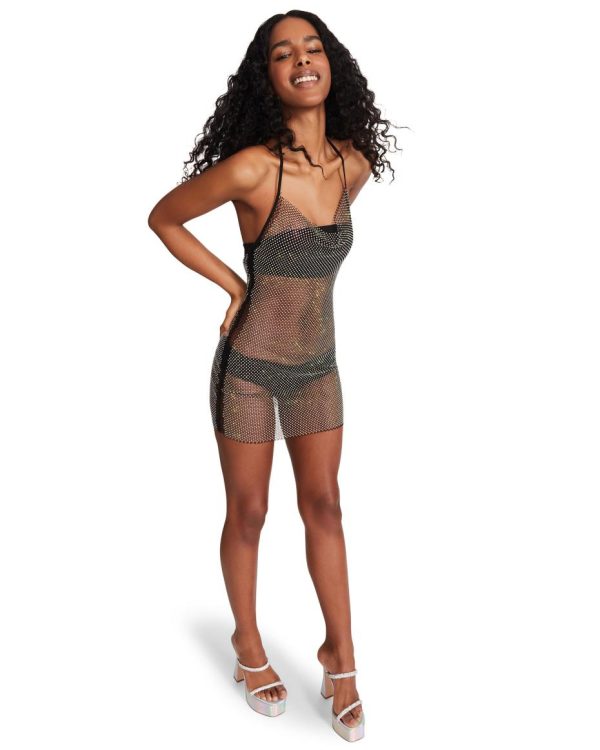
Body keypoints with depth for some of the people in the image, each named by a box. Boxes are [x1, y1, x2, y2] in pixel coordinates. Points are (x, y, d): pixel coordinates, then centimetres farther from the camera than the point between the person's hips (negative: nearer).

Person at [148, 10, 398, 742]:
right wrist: (235, 286, -8)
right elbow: (163, 218, -6)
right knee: (248, 513, 11)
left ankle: (341, 659, 25)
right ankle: (249, 646, 33)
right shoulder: (251, 167, -22)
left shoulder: (355, 162, -6)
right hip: (250, 364, -4)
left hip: (316, 364, 4)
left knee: (324, 507, 11)